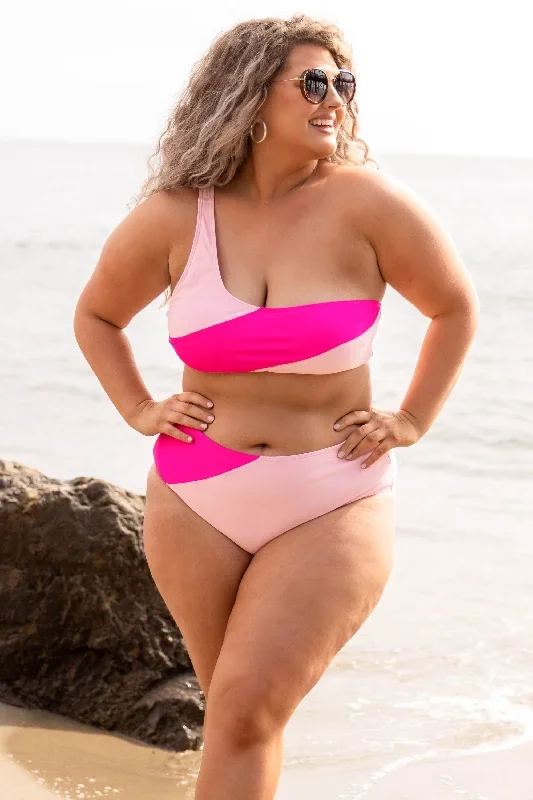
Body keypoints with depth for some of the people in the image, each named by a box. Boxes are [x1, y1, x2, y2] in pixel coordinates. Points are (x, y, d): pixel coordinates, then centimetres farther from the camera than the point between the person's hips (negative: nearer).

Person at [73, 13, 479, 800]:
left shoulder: (365, 204, -9)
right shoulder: (173, 218, -3)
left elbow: (456, 307, 6)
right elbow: (96, 316, 16)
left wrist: (411, 420, 2)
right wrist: (138, 409, 4)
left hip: (331, 507, -3)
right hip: (196, 502, 3)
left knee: (246, 711, -11)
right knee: (234, 706, 13)